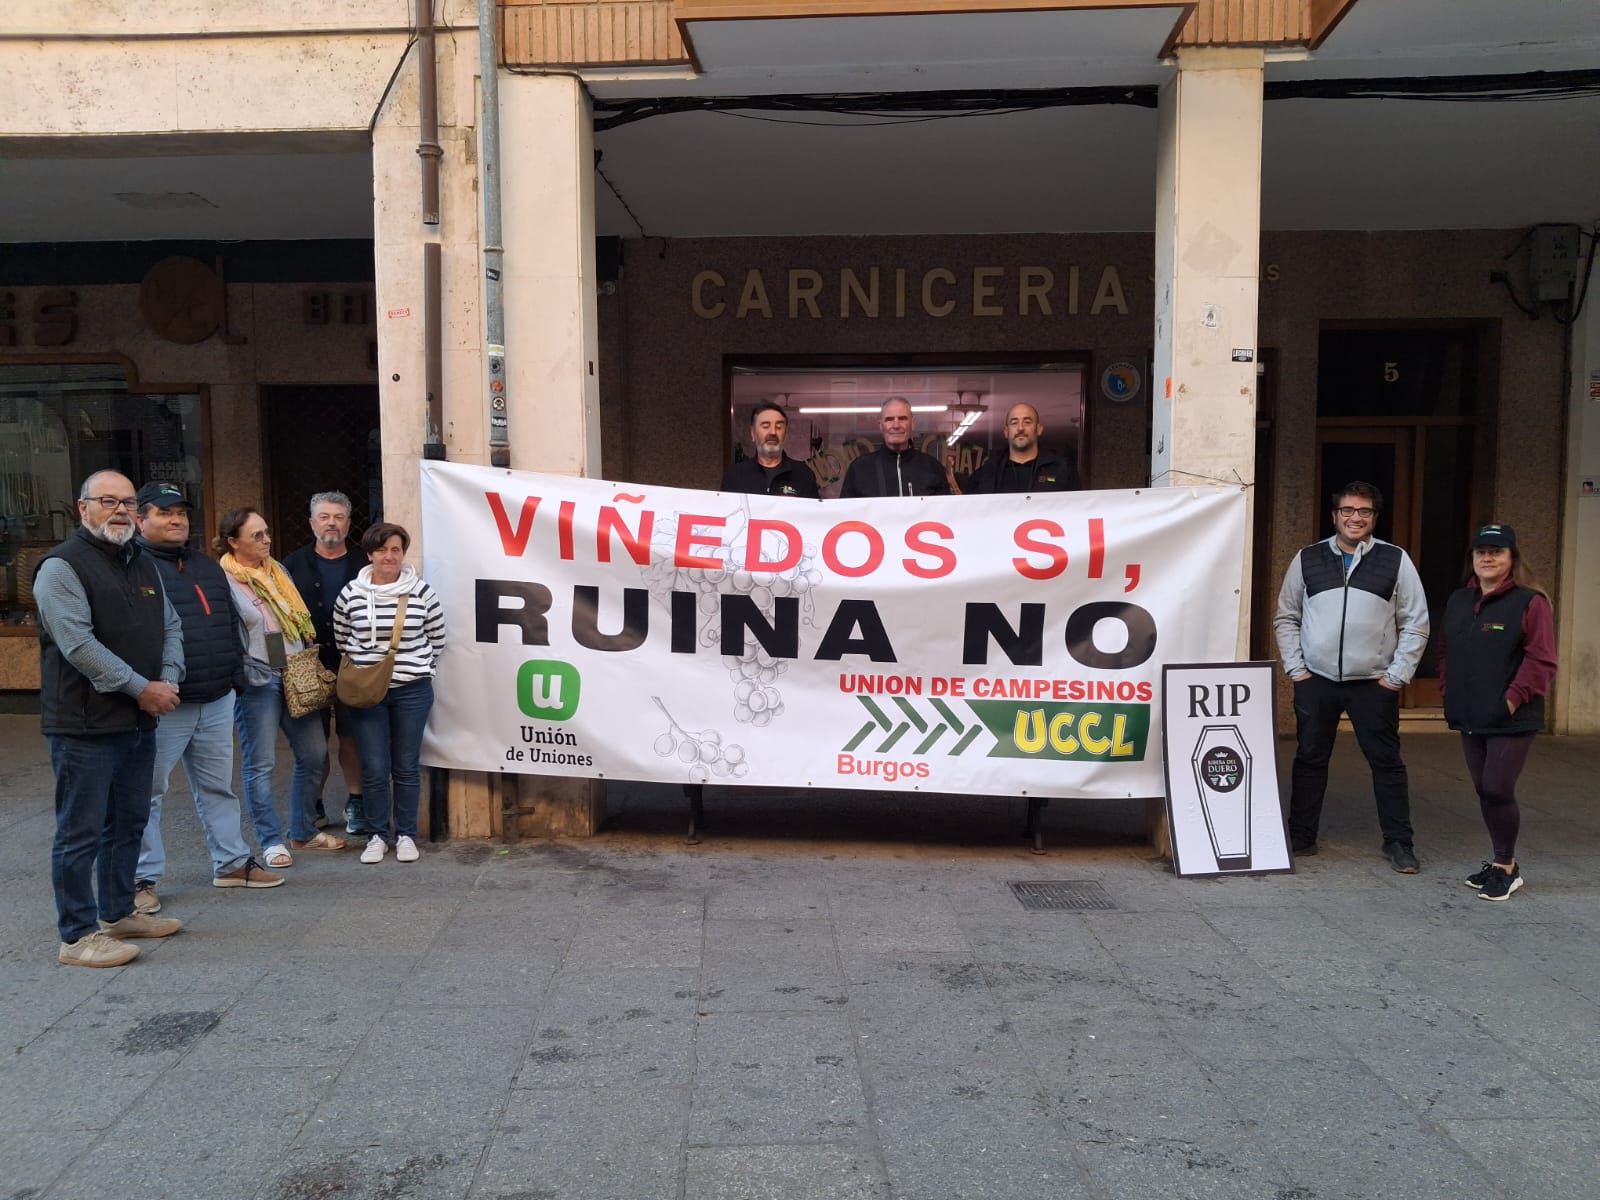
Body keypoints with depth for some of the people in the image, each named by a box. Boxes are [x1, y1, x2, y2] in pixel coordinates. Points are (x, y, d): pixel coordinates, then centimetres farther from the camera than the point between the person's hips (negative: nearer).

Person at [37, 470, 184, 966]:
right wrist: (141, 687, -20)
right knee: (81, 832, -1)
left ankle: (118, 913, 30)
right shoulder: (62, 567, -10)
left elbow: (170, 628, 15)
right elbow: (78, 643, -19)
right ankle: (78, 937, 7)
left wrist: (169, 680, -4)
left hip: (140, 721, 8)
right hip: (85, 725, -8)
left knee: (128, 823, 17)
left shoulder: (142, 566, 16)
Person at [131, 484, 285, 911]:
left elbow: (230, 625, 22)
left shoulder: (208, 568, 17)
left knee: (218, 787, 15)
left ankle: (232, 863, 25)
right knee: (147, 793, 3)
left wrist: (236, 675, 16)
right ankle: (143, 877, 13)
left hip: (217, 701, 7)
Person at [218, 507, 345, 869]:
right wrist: (244, 675, -15)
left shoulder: (277, 570, 12)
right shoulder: (224, 580, -9)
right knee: (260, 764, 1)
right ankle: (271, 841, 13)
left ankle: (303, 832, 25)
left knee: (314, 754, 10)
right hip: (257, 681, -7)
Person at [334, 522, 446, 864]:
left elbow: (437, 638, 8)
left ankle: (406, 835, 19)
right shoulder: (351, 593, -1)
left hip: (412, 691, 0)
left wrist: (417, 667, 7)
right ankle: (377, 836, 17)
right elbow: (341, 638, 13)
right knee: (374, 768, 2)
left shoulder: (421, 592, -3)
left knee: (407, 767, 7)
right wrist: (361, 665, 10)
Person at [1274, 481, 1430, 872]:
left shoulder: (1395, 561, 1)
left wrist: (1398, 674, -3)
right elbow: (1286, 617, 9)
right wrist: (1295, 667, 1)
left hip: (1374, 683, -1)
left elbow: (1416, 623, 2)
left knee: (1386, 762, 5)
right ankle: (1301, 837, 20)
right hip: (1315, 681, 1)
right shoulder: (1307, 560, 4)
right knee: (1310, 759, 9)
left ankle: (1398, 843, 16)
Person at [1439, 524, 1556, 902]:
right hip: (1469, 719, 7)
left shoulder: (1530, 602, -9)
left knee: (1497, 790, -7)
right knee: (1484, 792, 12)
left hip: (1511, 720, -6)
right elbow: (1446, 652, 19)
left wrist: (1514, 699, -17)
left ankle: (1506, 867, 11)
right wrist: (1450, 693, 9)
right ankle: (1501, 862, 25)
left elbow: (1541, 660, -13)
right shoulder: (1458, 601, 12)